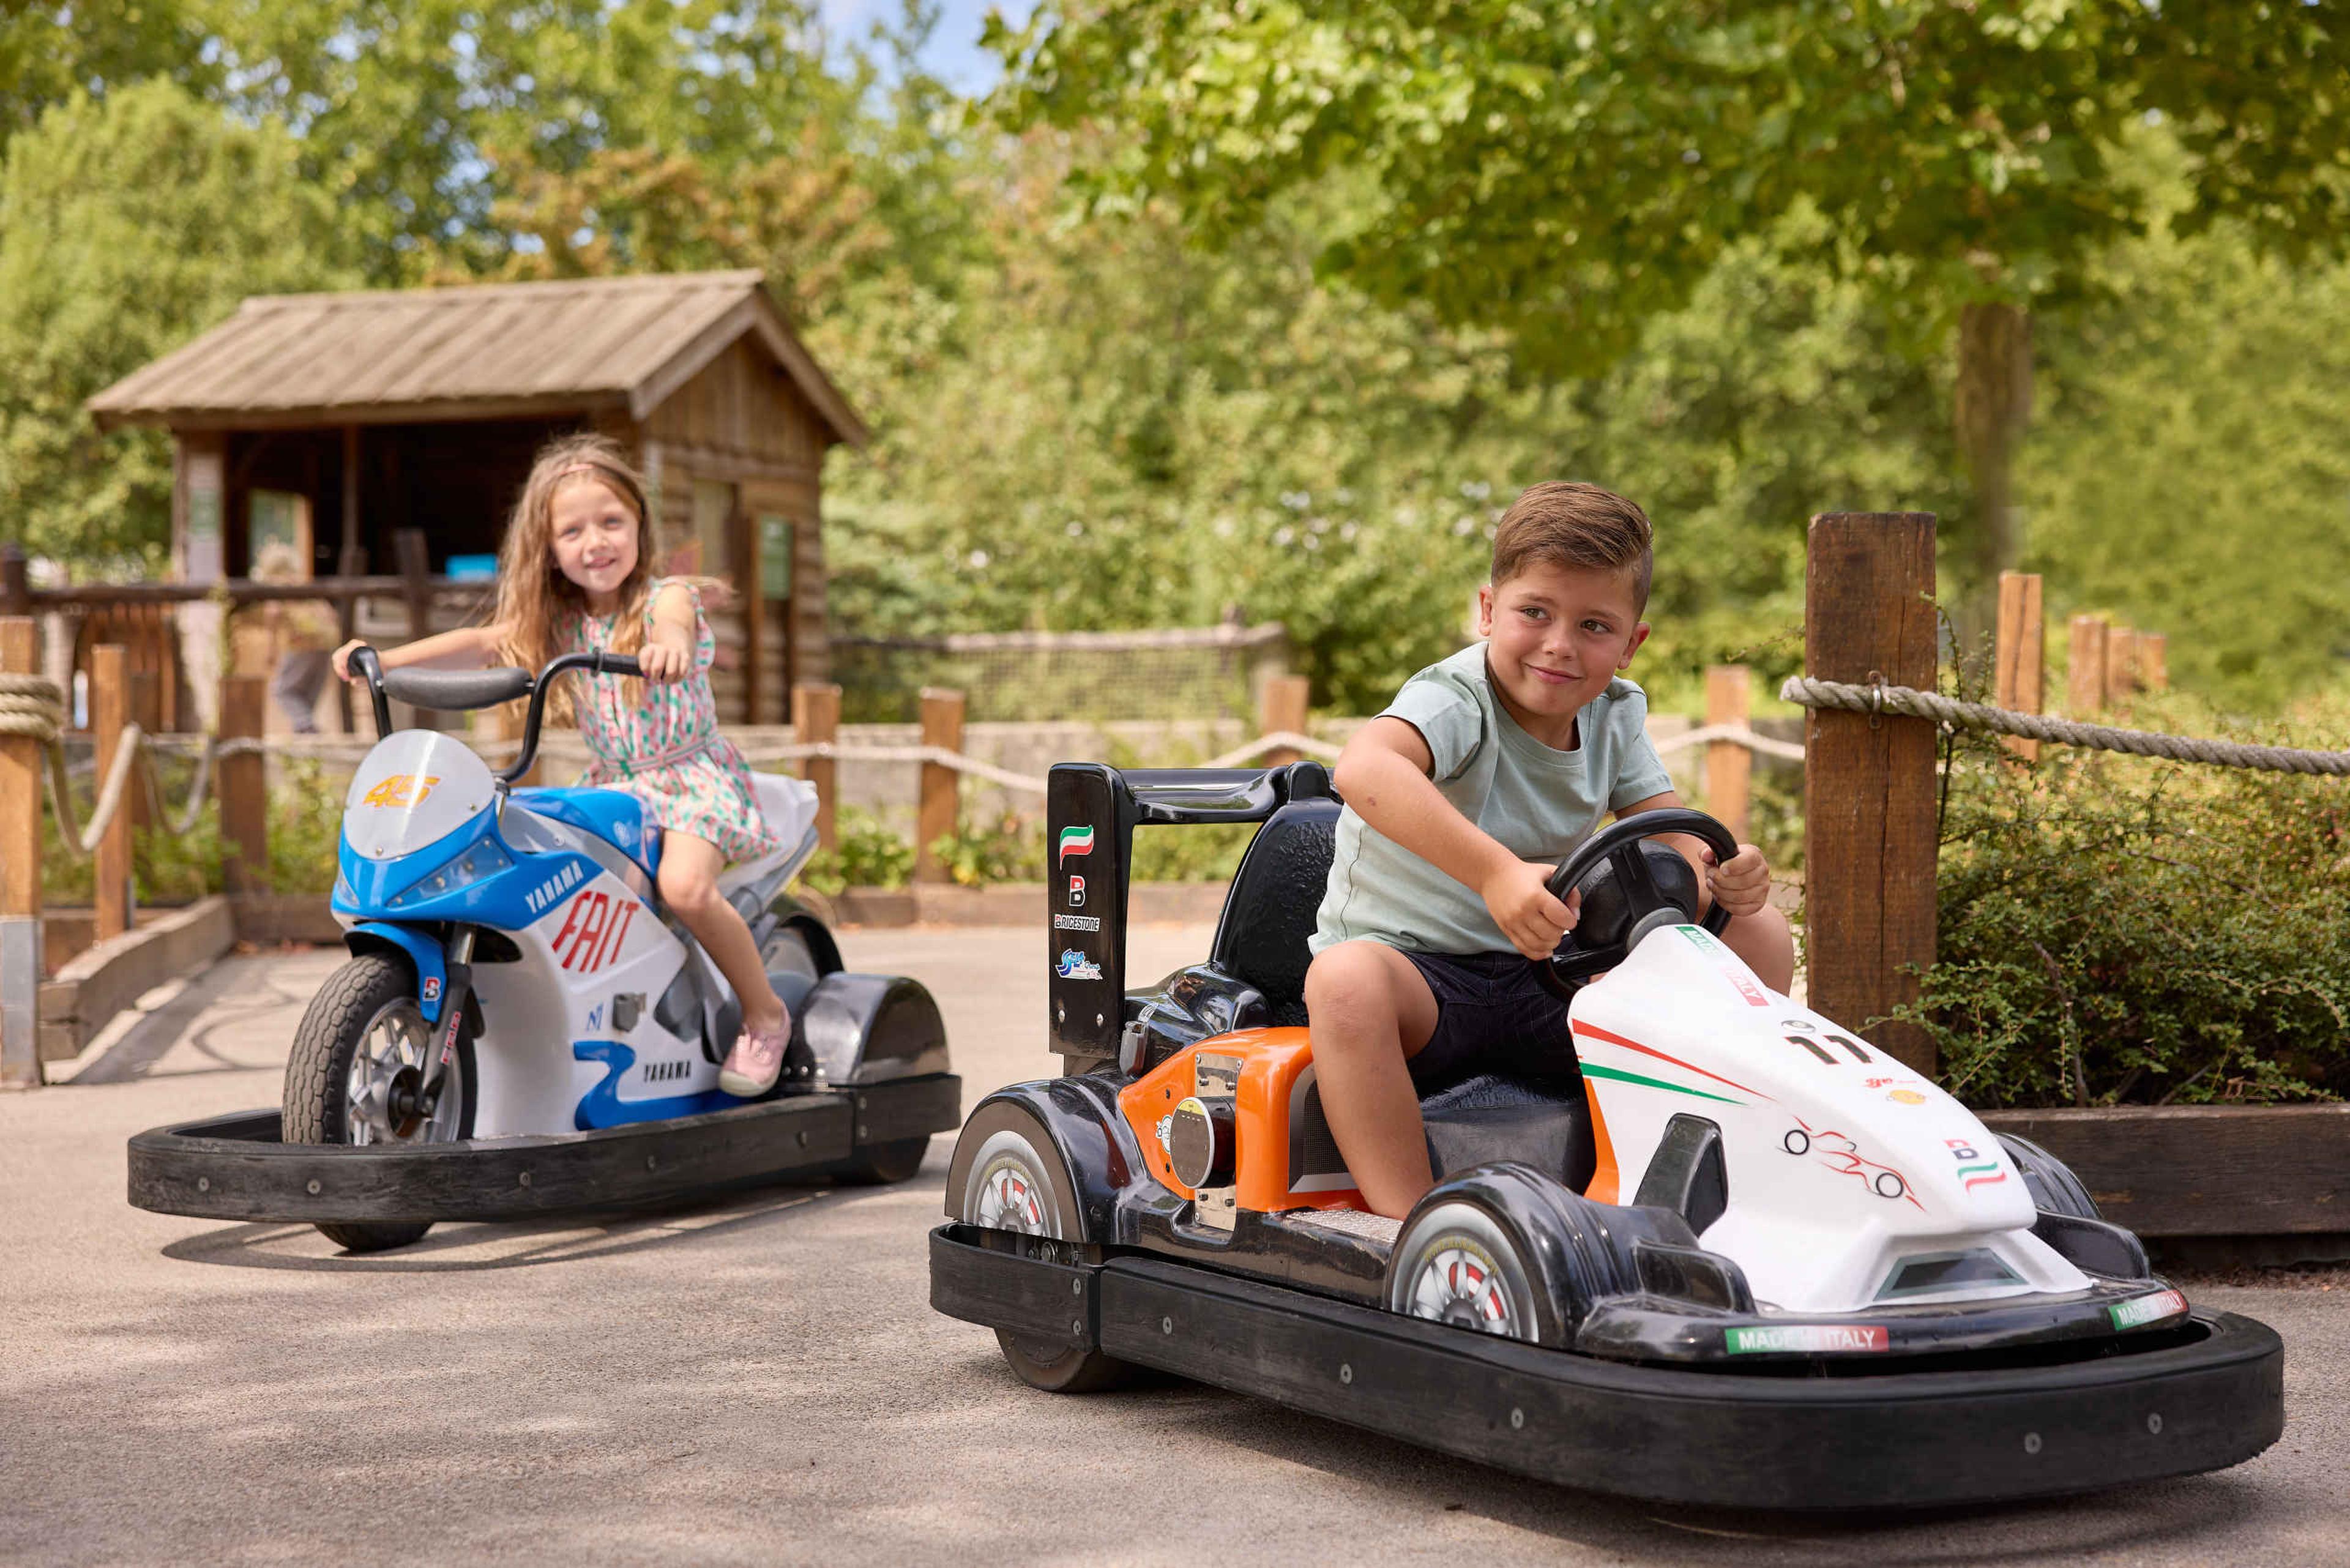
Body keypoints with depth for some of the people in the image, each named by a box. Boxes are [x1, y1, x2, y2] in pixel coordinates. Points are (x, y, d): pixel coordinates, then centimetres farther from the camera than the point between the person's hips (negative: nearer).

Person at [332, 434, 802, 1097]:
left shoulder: (667, 597, -10)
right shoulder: (559, 621, 6)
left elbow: (671, 625, -34)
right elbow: (480, 644, -3)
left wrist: (669, 646, -59)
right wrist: (383, 658, -16)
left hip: (694, 775, -6)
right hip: (613, 784, 6)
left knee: (684, 885, -30)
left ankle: (765, 1014, -10)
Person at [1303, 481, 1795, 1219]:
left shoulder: (1615, 715, 3)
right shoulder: (1455, 702, -19)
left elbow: (1672, 841, 0)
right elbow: (1365, 769, -42)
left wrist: (1723, 874, -25)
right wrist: (1495, 872, -55)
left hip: (1550, 984, 6)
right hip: (1415, 970, -6)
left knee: (1762, 935, -2)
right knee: (1348, 981, -41)